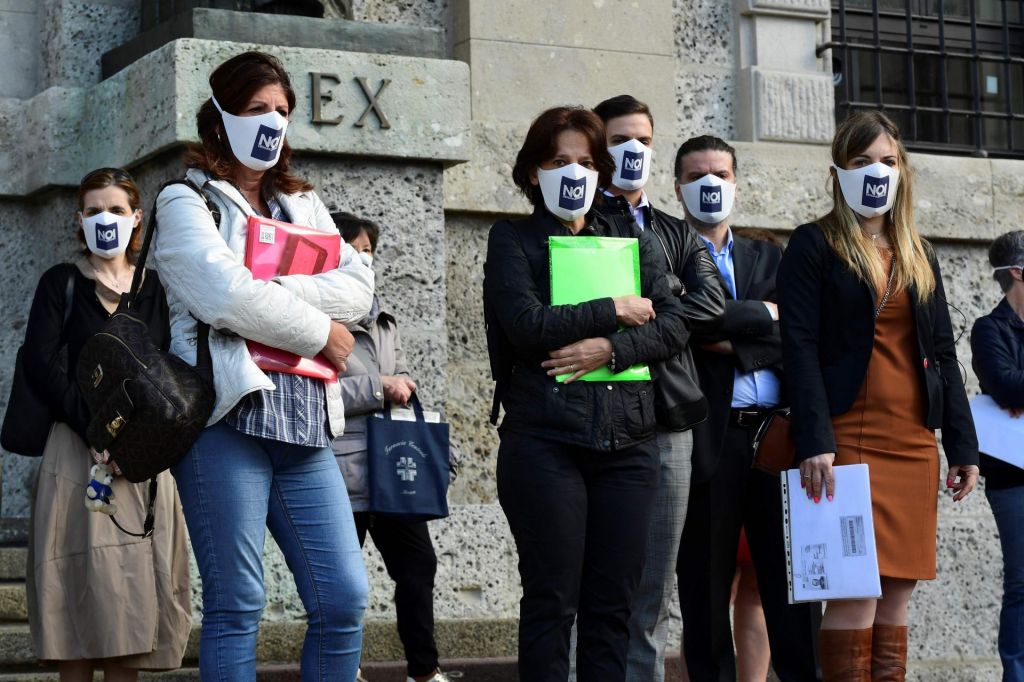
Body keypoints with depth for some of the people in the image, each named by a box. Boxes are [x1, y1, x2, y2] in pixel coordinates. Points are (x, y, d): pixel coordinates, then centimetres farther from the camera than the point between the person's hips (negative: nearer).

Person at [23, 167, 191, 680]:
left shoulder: (153, 288, 15)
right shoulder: (62, 283, 8)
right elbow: (41, 364, -4)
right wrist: (95, 427, -16)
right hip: (77, 451, -2)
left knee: (135, 582, -2)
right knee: (81, 582, -9)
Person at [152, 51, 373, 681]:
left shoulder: (304, 205, 22)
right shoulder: (187, 202, 6)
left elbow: (358, 288, 5)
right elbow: (224, 294, -13)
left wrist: (269, 294, -9)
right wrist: (320, 332, -4)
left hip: (304, 424, 5)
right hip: (227, 417, -5)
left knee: (345, 599, -2)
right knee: (236, 606, -4)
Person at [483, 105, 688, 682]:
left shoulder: (631, 240, 16)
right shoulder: (513, 240, 5)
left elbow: (673, 327, 5)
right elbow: (528, 324, -12)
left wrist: (609, 348, -11)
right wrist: (616, 310, -6)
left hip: (627, 440, 4)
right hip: (545, 439, -4)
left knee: (614, 603, 4)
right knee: (552, 602, -3)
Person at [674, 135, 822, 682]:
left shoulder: (768, 257, 19)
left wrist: (732, 342, -7)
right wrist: (763, 314, -4)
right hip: (708, 437, -3)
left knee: (791, 582, 2)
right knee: (706, 587, 1)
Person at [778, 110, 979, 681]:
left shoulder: (918, 254, 18)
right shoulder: (814, 246, 1)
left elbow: (943, 352, 17)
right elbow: (800, 346, -7)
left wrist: (963, 446, 10)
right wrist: (815, 441, -18)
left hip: (914, 442, 6)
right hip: (849, 437, -5)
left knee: (898, 594, 4)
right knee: (856, 592, -12)